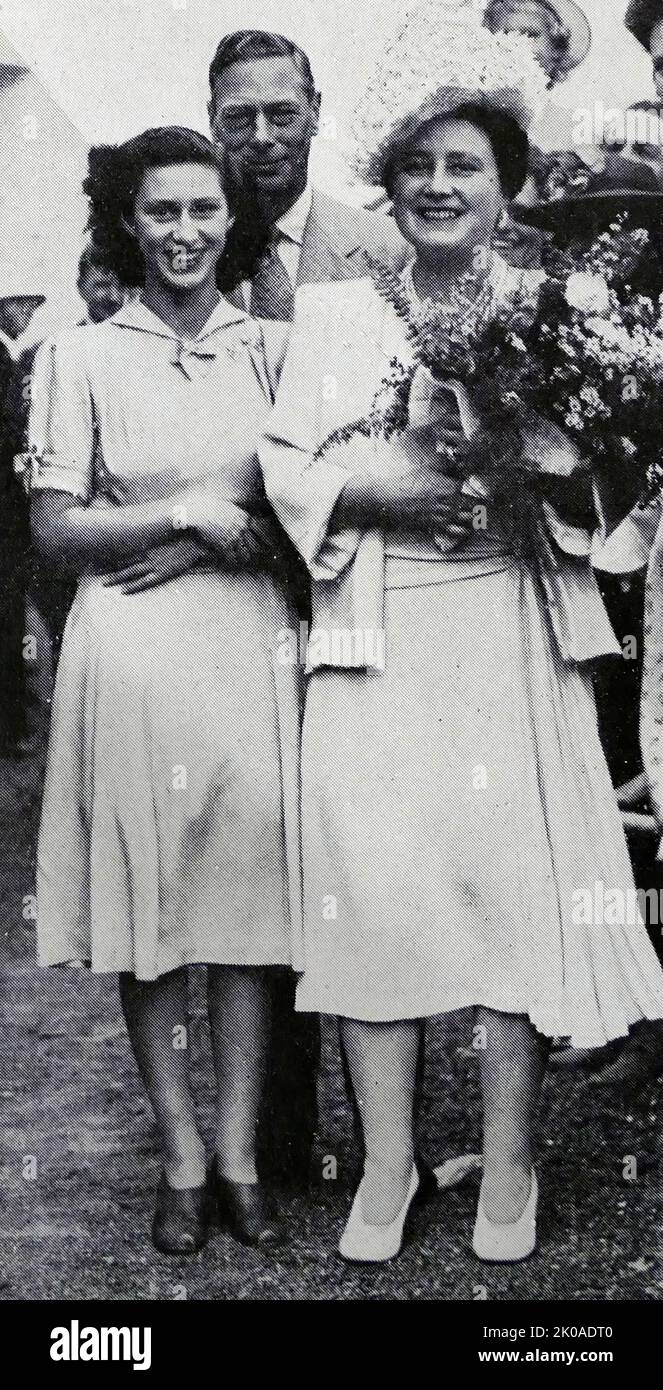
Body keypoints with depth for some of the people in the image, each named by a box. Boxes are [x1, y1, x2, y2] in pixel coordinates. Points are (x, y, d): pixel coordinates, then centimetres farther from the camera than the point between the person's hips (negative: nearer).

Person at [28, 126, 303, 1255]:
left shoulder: (272, 348, 9)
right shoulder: (80, 358, 4)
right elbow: (53, 529, 0)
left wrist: (217, 542, -7)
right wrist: (183, 512, -10)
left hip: (249, 643, 1)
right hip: (131, 650, -1)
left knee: (248, 888, 2)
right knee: (147, 903, 3)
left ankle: (240, 1153, 14)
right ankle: (182, 1158, 16)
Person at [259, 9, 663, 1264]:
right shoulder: (331, 313, 12)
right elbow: (281, 468, 5)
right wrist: (373, 482, -12)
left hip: (513, 634, 0)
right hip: (373, 644, 1)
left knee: (512, 874, -1)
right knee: (373, 880, -3)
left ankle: (509, 1162, 15)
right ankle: (386, 1161, 12)